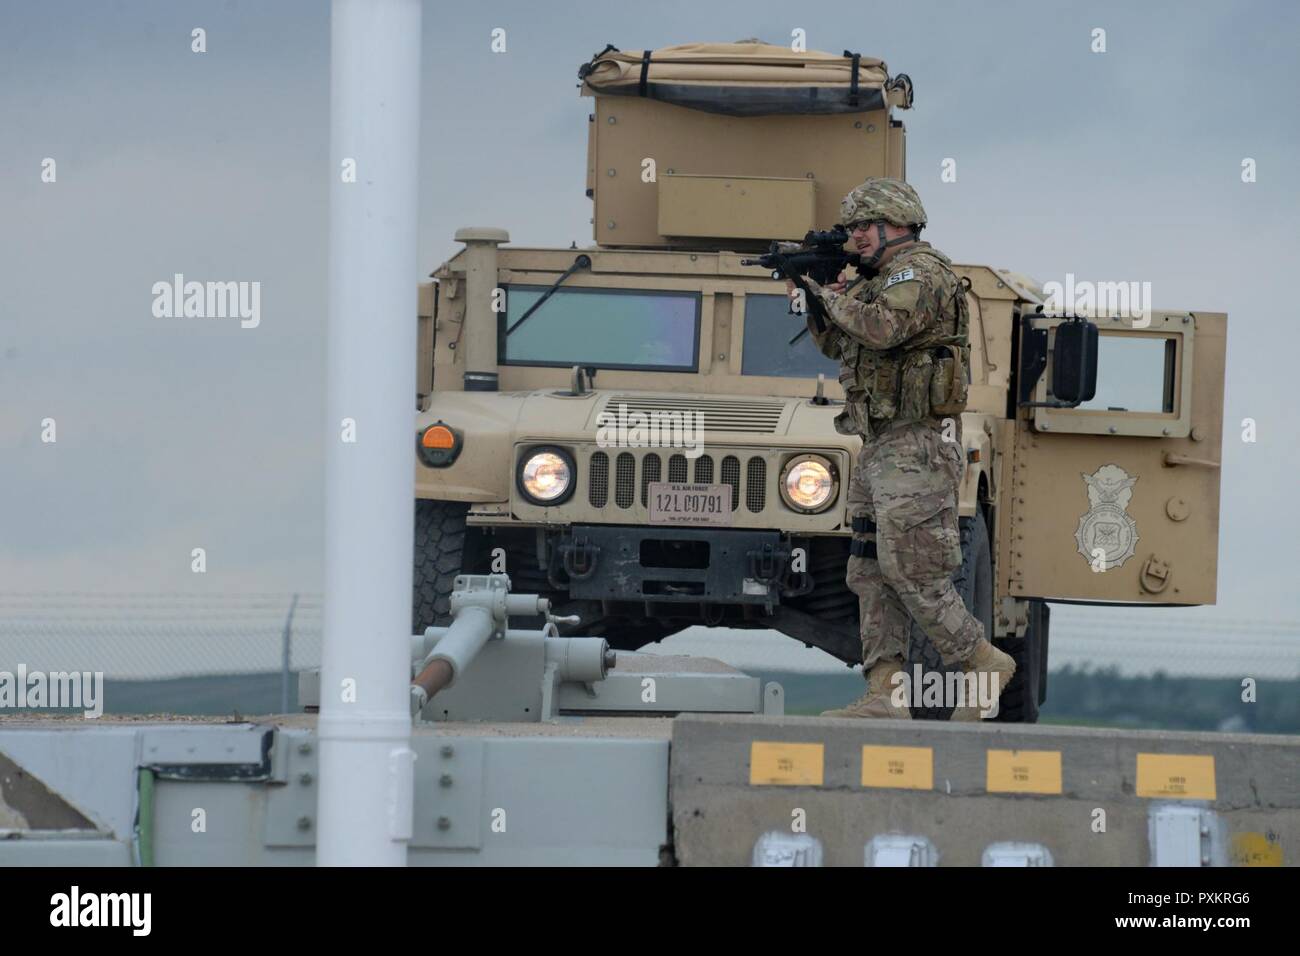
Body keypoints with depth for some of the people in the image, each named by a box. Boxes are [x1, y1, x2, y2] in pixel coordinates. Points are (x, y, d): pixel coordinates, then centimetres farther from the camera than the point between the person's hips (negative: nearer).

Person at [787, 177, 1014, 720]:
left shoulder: (922, 272, -11)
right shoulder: (880, 280, 20)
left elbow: (880, 328, -27)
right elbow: (838, 345, 27)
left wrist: (835, 296, -10)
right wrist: (812, 303, 11)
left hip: (916, 449, -10)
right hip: (879, 449, 10)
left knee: (912, 573, -11)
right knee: (871, 575, 5)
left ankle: (984, 665, 0)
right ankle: (884, 695, 3)